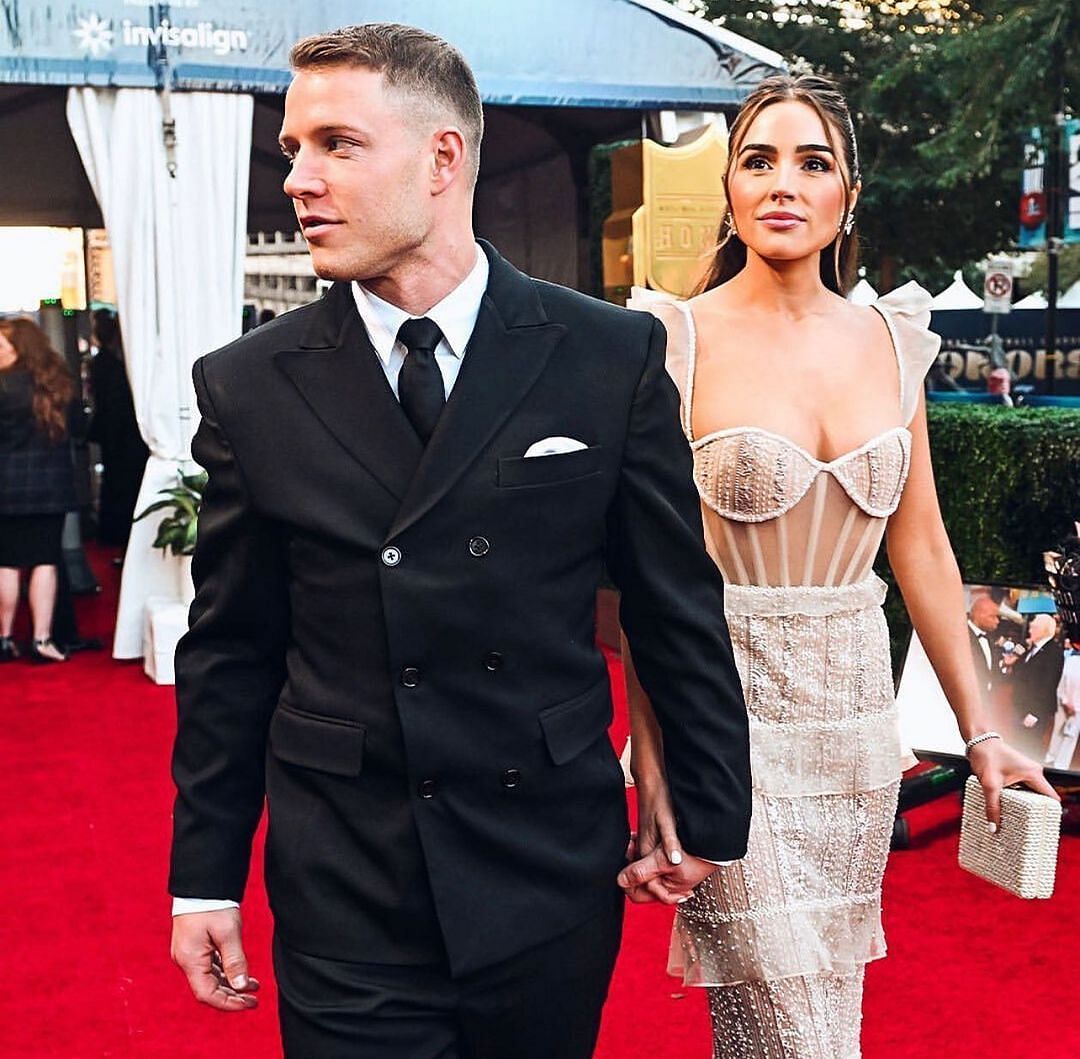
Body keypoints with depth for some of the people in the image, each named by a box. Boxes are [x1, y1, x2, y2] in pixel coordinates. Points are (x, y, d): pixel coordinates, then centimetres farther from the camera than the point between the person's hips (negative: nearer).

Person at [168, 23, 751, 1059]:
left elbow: (679, 609, 2)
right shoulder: (249, 385, -2)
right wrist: (205, 877, 4)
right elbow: (230, 652, 3)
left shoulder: (610, 356, -5)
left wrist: (708, 812, 6)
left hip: (555, 877, 1)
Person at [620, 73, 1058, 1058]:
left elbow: (922, 547, 9)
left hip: (857, 705, 5)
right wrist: (651, 767, -14)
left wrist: (979, 729, 8)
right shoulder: (678, 340, -9)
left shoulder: (890, 339, 5)